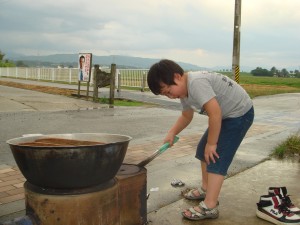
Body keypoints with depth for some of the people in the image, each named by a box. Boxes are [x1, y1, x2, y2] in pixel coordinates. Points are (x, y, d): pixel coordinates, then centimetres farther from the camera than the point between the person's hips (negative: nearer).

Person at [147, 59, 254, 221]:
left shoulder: (196, 83, -30)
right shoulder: (184, 91, 2)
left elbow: (215, 113, -32)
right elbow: (186, 117, 15)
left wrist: (212, 143, -22)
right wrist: (172, 133, 0)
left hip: (240, 113, -10)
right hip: (226, 115, 10)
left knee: (216, 156, -14)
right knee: (203, 150, 16)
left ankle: (209, 207, -8)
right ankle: (206, 189, 31)